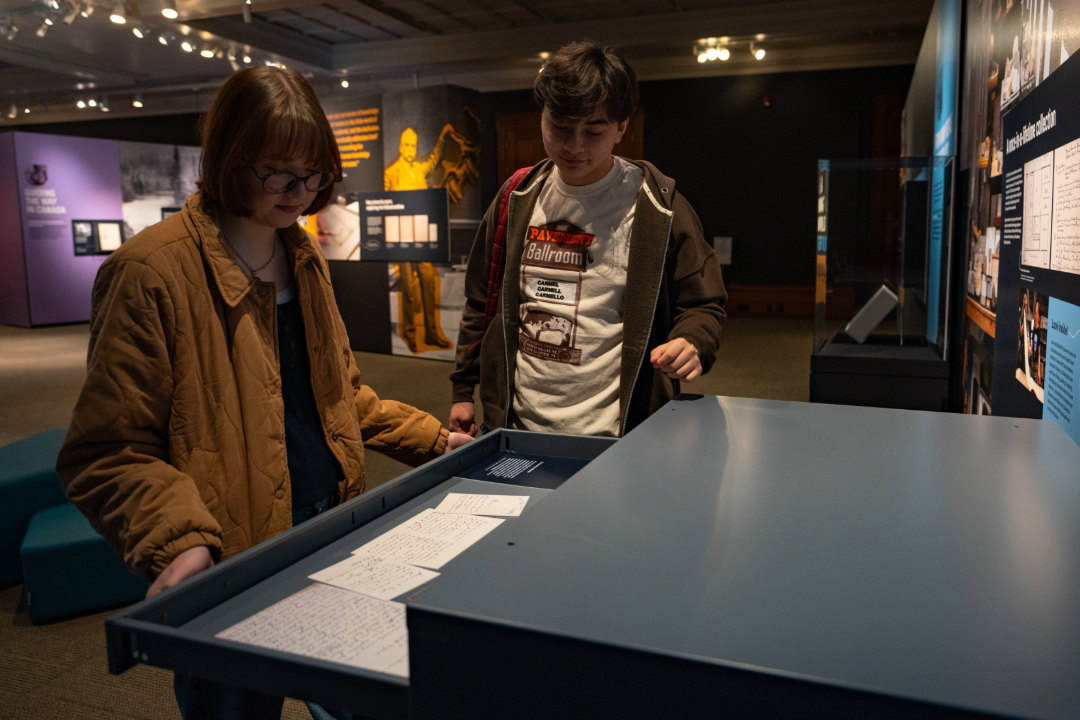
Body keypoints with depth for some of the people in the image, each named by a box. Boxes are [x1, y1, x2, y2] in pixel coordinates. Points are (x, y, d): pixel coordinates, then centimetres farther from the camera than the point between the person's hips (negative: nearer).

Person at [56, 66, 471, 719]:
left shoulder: (304, 256, 8)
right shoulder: (151, 271, -16)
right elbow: (107, 453, -14)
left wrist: (431, 439, 10)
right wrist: (179, 540, -29)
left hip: (331, 531, 7)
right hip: (232, 567, -6)